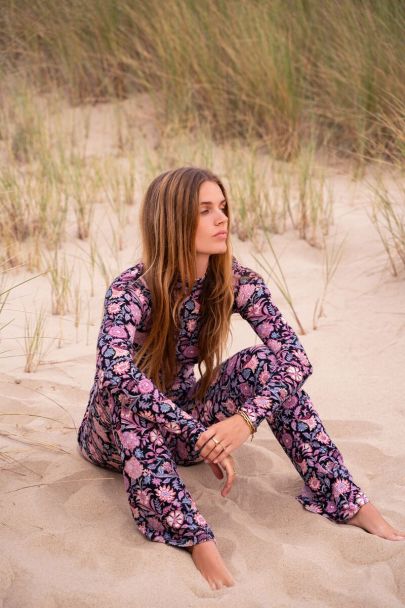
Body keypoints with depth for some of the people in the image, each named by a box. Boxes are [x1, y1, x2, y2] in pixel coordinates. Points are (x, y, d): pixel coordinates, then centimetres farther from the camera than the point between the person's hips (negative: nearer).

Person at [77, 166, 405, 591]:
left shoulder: (234, 281, -14)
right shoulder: (132, 289, -26)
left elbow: (294, 356, -21)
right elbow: (114, 370, -44)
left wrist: (247, 419, -38)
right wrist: (200, 436, -47)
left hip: (188, 425, 4)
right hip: (121, 435, -3)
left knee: (261, 363, -20)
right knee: (122, 390, -37)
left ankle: (348, 501, -18)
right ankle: (193, 537, -43)